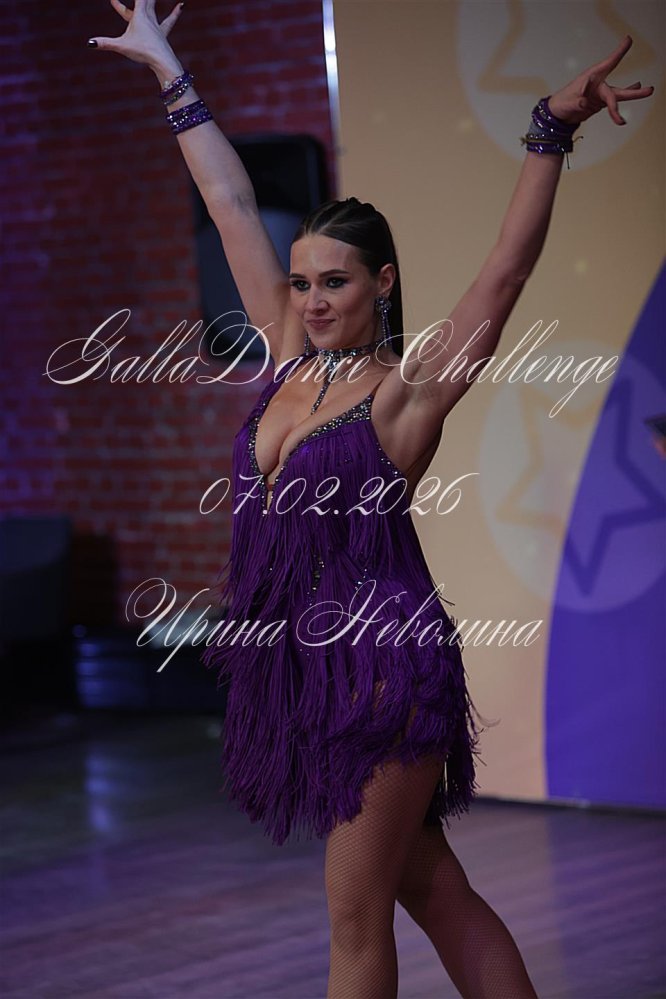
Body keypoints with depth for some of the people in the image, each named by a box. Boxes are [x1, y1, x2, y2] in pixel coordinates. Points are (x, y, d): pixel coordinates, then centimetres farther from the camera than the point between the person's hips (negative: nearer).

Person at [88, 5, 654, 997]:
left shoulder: (406, 390, -8)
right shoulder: (291, 358, 8)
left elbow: (505, 271, -19)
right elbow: (231, 205, 12)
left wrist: (550, 135, -28)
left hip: (385, 664, -7)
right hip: (305, 665, 7)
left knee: (357, 916, -2)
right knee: (430, 890, 11)